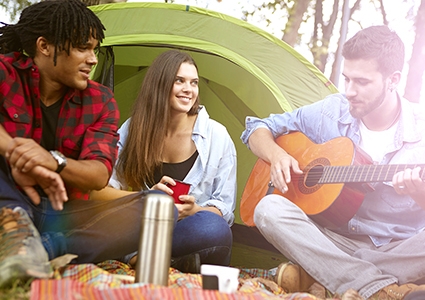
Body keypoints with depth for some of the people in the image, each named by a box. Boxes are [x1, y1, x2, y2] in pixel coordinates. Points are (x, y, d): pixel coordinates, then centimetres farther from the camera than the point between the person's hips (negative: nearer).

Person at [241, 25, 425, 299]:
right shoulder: (332, 111, 1)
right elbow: (257, 130, 11)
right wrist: (277, 155, -12)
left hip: (398, 252, -2)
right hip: (337, 241, 2)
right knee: (270, 208, -26)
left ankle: (312, 272, -25)